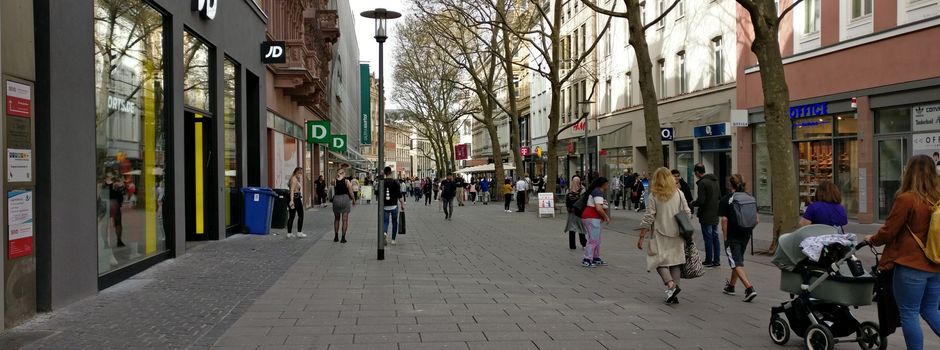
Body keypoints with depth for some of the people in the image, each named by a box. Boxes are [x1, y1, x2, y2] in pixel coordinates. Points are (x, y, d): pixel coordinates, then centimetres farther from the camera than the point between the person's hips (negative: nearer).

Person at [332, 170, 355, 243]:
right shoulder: (347, 181, -7)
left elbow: (334, 192, 10)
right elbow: (350, 192, -5)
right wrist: (353, 200, 12)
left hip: (336, 199, 3)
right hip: (345, 199, -3)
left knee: (337, 219, 19)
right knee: (345, 220, 3)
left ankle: (336, 237, 20)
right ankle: (343, 237, 3)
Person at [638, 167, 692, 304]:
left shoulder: (653, 196, -6)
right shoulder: (679, 193, 4)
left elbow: (649, 218, -8)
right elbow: (687, 213, 5)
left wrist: (641, 237, -2)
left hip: (660, 235, -3)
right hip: (677, 235, 4)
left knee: (660, 261, 3)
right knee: (676, 261, 9)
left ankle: (671, 285, -20)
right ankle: (673, 295, 8)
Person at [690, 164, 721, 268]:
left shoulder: (702, 183, -18)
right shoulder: (715, 181, 10)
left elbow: (701, 201, -21)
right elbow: (719, 197, 16)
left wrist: (693, 203, -2)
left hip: (706, 216, -8)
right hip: (715, 214, 8)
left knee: (708, 238, -1)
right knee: (715, 237, 12)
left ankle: (709, 261, 5)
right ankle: (717, 260, 17)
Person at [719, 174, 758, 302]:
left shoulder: (725, 200, -10)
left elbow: (724, 220, -14)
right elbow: (756, 218, 1)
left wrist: (725, 236, -7)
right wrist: (749, 228, 16)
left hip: (732, 236, -6)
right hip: (746, 235, 6)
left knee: (736, 263, -3)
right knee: (738, 260, 20)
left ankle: (749, 288, -19)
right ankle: (731, 286, 34)